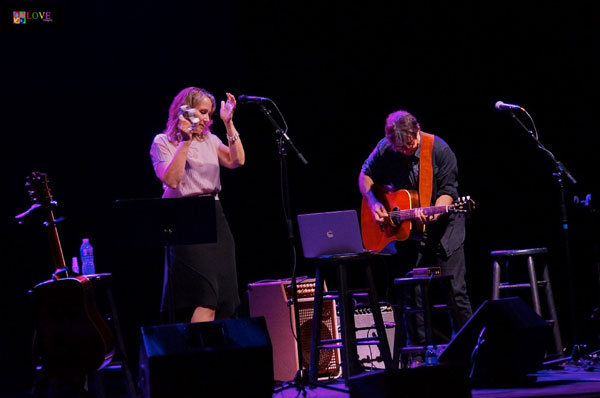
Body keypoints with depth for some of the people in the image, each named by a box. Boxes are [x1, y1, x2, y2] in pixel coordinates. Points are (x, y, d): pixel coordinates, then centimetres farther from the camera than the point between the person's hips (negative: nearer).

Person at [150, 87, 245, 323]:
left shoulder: (210, 141, 16)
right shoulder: (163, 142, 0)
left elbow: (236, 161, 1)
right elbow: (172, 180, -14)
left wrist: (228, 124, -2)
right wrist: (185, 141, -13)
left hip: (215, 217, 7)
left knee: (225, 301, 2)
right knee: (206, 301, -19)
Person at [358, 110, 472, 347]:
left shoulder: (439, 149, -15)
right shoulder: (384, 150, -7)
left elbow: (448, 190, -12)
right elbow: (365, 176, 8)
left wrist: (435, 212, -30)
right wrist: (373, 204, -7)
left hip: (442, 228, -3)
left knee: (456, 290, -5)